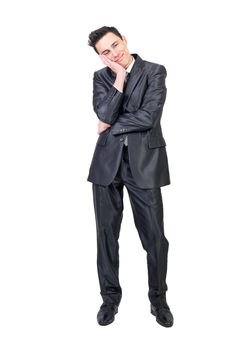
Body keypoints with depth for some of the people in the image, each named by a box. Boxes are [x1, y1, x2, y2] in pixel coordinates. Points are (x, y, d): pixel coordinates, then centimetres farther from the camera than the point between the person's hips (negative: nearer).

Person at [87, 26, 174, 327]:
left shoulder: (154, 72, 1)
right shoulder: (101, 77, 10)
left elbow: (148, 117, -12)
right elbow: (105, 114, -8)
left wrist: (111, 126, -4)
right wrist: (120, 77, -8)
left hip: (144, 161, -2)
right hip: (107, 160, 3)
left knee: (154, 235, 2)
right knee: (107, 232, 9)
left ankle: (158, 298, 22)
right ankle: (110, 296, 26)